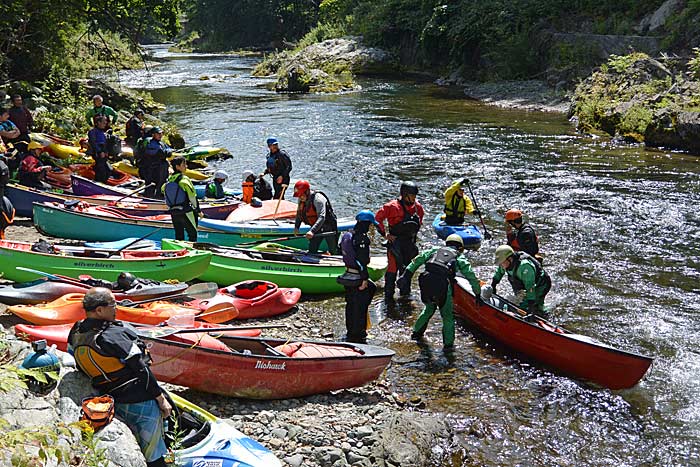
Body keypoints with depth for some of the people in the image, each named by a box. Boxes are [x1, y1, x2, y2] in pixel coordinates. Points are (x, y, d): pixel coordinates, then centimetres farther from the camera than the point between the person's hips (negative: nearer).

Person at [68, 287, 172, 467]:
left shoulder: (75, 334, -1)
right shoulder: (115, 334, -24)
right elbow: (142, 370, -21)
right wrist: (161, 399, -13)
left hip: (115, 403, 8)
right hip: (141, 402, -7)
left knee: (137, 450, 24)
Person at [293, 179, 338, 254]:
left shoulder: (318, 199, -28)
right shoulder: (301, 199, -4)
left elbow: (321, 217, -38)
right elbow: (299, 213, 13)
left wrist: (312, 231, -48)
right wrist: (296, 227, 0)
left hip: (328, 227, -6)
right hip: (316, 228, 6)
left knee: (334, 252, 7)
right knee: (312, 251, 0)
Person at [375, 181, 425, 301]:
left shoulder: (417, 207, 4)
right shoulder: (392, 206, -15)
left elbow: (419, 222, 24)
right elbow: (378, 218, -12)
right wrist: (384, 234, -11)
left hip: (410, 243, 6)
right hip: (395, 242, -6)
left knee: (407, 268, 15)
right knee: (393, 268, -7)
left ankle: (405, 292, 29)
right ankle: (388, 295, 2)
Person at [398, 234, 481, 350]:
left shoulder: (435, 250, 25)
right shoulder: (459, 257, 19)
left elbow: (418, 260, 14)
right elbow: (471, 277, 16)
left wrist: (406, 275, 10)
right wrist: (478, 293, 24)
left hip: (426, 281, 3)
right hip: (443, 285, -3)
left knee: (429, 308, 29)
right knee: (447, 315, 14)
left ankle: (417, 332, 40)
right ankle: (448, 343, 15)